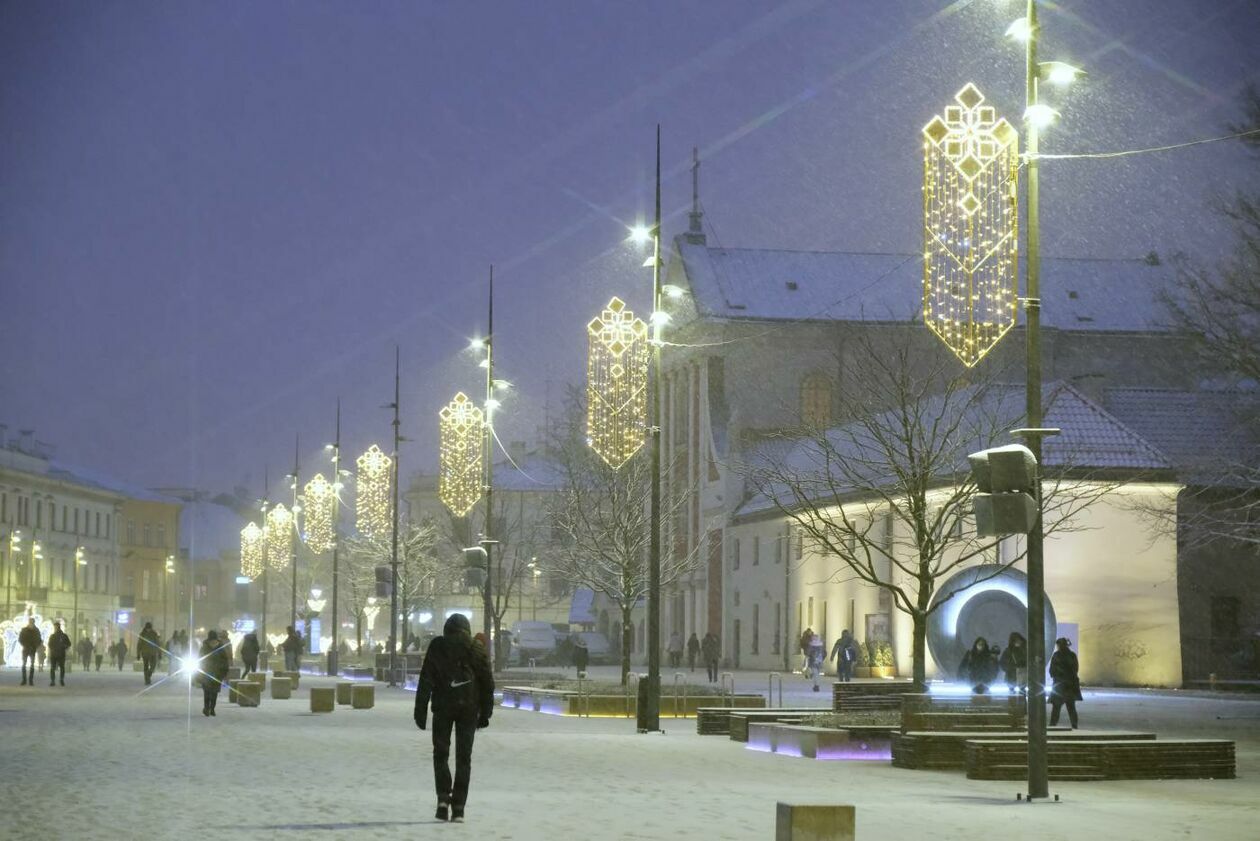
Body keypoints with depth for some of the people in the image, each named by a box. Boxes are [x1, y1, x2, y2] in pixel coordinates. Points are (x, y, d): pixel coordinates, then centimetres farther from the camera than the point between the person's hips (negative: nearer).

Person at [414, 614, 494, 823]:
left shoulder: (437, 646, 2)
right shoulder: (477, 650, 7)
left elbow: (426, 680, -3)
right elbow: (487, 683, 7)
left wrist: (420, 710, -1)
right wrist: (485, 712, 12)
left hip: (443, 706, -1)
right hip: (469, 708, 1)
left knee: (441, 753, 11)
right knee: (463, 757, 7)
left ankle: (443, 797, -8)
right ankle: (458, 807, 3)